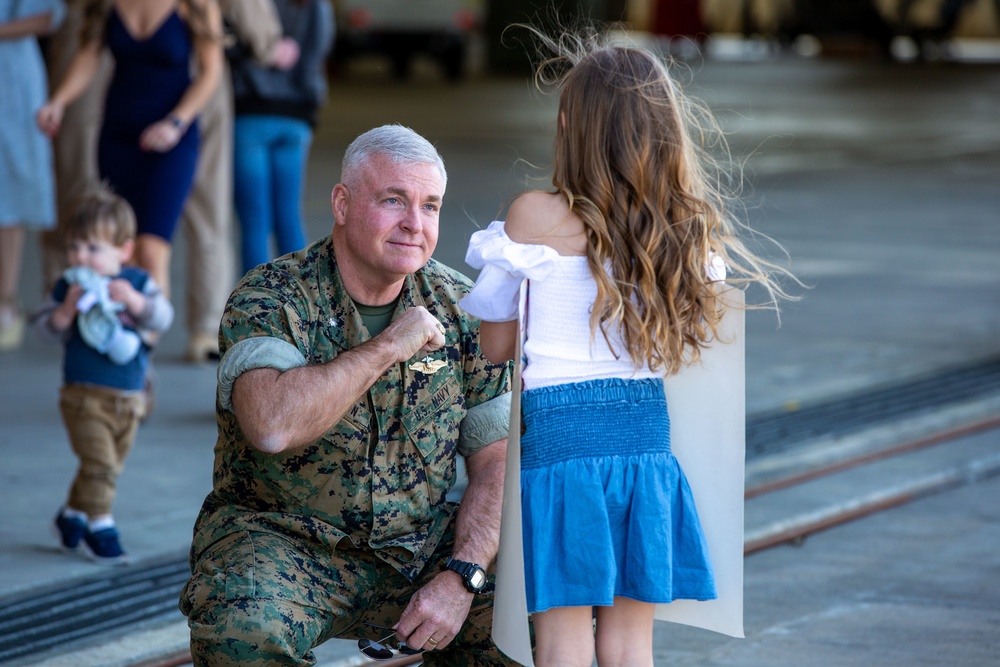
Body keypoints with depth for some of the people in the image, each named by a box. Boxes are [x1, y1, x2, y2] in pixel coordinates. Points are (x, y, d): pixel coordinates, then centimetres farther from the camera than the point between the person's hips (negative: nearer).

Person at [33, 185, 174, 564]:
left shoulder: (138, 283, 1)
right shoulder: (70, 285, -4)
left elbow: (163, 318, -9)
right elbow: (45, 327, -4)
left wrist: (135, 300, -24)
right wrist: (66, 311, -22)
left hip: (128, 398, 4)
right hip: (84, 394, -4)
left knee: (109, 467, 15)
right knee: (99, 463, -15)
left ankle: (72, 516, 32)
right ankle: (99, 527, -5)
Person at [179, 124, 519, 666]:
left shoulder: (461, 310, 2)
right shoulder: (268, 300, -12)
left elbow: (496, 463, 1)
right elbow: (272, 426, -32)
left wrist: (461, 579, -15)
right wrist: (386, 348, -24)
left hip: (421, 547, 4)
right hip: (278, 540, -4)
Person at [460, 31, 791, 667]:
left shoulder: (536, 217, -9)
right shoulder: (691, 228, 2)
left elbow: (495, 345, 0)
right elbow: (693, 342, 11)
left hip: (561, 426, -4)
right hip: (648, 430, 4)